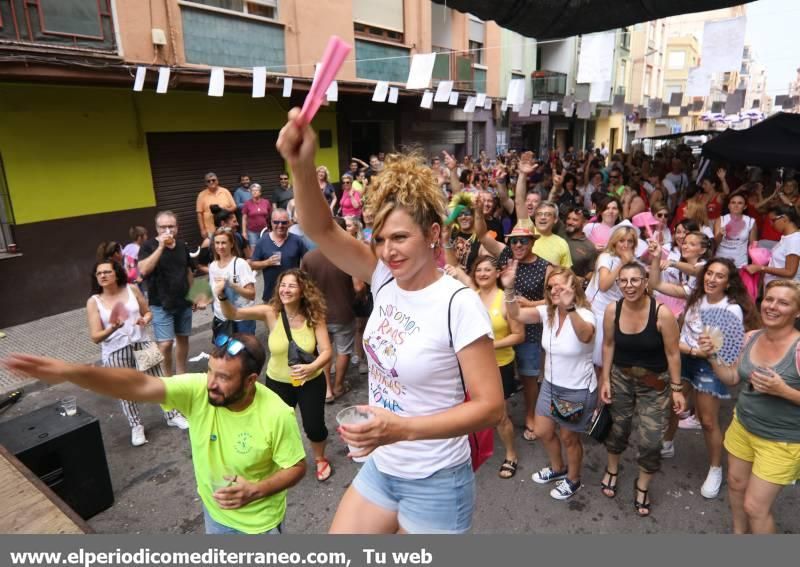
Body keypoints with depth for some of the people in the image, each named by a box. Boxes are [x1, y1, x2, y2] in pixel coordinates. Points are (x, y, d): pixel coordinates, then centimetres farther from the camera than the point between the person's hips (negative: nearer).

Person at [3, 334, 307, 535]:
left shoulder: (277, 414, -31)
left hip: (258, 522, -4)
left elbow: (296, 467, -19)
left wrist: (255, 491, -34)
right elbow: (140, 385, -36)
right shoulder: (197, 390, -25)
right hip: (214, 510, 4)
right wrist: (70, 372, -49)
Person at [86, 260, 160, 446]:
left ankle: (172, 415, 31)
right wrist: (112, 328, -28)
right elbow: (95, 337, -9)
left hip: (142, 344, 2)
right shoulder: (94, 302, -7)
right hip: (116, 352, -1)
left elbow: (148, 312, 9)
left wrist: (145, 320, -14)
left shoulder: (132, 290, -2)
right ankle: (136, 427, 29)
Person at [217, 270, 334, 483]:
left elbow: (326, 351, -18)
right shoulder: (270, 312, -17)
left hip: (311, 382, 0)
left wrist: (311, 367, -37)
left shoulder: (314, 316, -17)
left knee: (314, 427, 7)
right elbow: (234, 314, -25)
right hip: (278, 382, 1)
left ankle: (320, 459, 41)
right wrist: (222, 297, -45)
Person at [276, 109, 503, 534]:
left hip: (434, 484, -6)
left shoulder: (459, 305, -24)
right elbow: (322, 230, -12)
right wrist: (301, 165, -29)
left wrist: (403, 428, -30)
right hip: (379, 469, 6)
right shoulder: (385, 280, -6)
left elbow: (490, 406, -22)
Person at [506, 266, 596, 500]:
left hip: (578, 390, -6)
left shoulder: (584, 315, -23)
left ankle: (573, 480, 39)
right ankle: (558, 468, 45)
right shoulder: (547, 312, -6)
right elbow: (516, 314, -18)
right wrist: (509, 288, -35)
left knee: (568, 438, 12)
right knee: (542, 431, 17)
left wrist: (569, 308, -65)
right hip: (551, 384, 6)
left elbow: (585, 334, -47)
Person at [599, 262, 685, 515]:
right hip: (620, 377, 3)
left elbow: (672, 354, -13)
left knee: (651, 441, -1)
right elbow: (608, 345, 0)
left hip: (655, 383, -2)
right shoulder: (612, 310, -13)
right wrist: (605, 379, 1)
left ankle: (642, 487, 29)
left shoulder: (662, 313, -23)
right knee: (617, 428, 18)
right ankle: (612, 470, 48)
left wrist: (676, 389, -8)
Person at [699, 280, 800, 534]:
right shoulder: (751, 337, -3)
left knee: (755, 507, 2)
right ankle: (738, 533, 46)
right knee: (736, 484, 22)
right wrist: (711, 356, -7)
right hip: (742, 426, 6)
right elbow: (733, 378, 7)